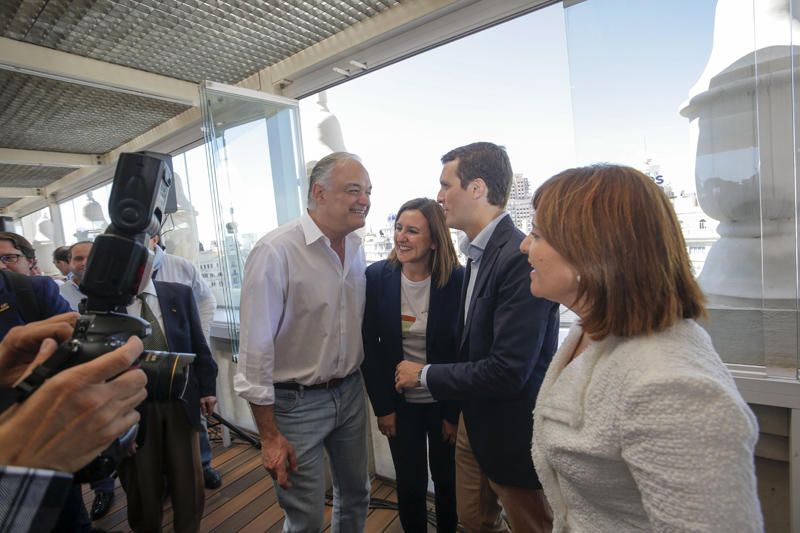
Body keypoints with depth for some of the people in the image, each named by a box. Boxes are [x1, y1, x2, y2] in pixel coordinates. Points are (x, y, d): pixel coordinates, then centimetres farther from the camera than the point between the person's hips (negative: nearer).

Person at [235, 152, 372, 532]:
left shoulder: (356, 247, 1)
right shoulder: (275, 252, -20)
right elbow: (256, 350, -17)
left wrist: (357, 378, 13)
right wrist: (270, 436, -12)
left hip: (350, 393, 6)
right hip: (297, 402, -5)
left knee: (356, 496, 22)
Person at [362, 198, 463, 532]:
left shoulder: (457, 279, -16)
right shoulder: (377, 277, -11)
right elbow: (369, 346, -5)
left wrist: (455, 413, -6)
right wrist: (383, 407, -4)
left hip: (444, 402, 0)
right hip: (400, 403, 1)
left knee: (448, 481, 19)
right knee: (410, 485, 14)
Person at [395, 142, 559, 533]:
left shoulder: (521, 258, -26)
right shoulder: (478, 254, 2)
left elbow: (508, 371, -28)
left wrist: (425, 375, -16)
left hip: (513, 431, -8)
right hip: (474, 420, 8)